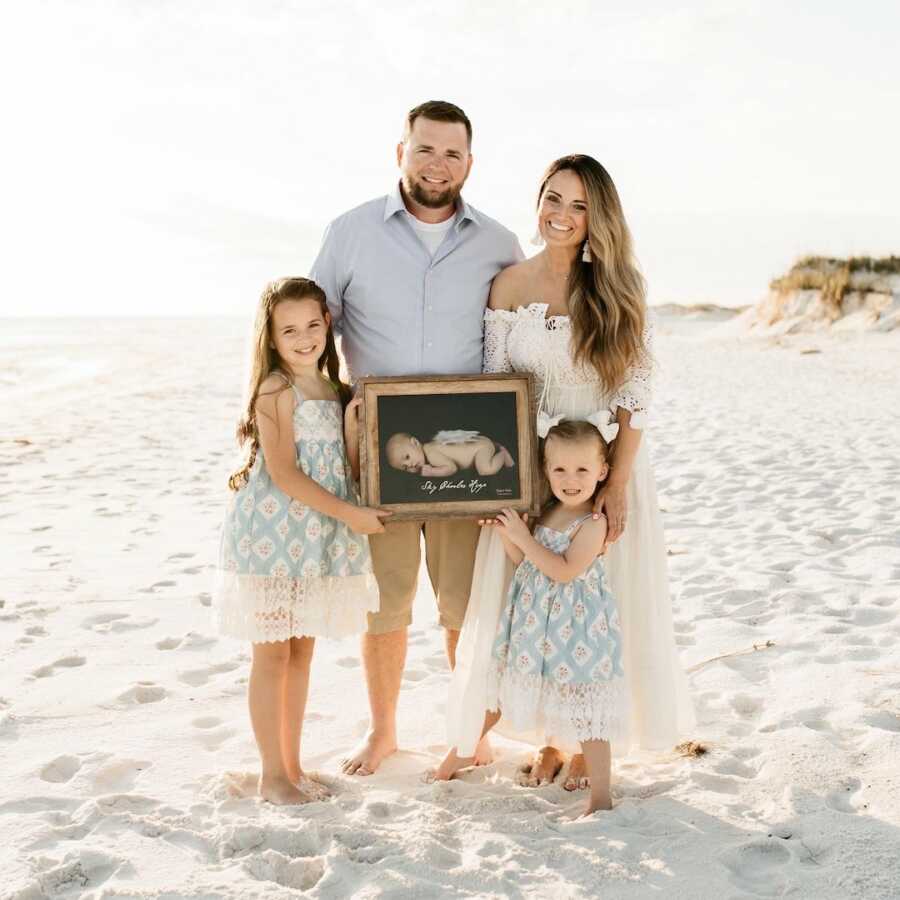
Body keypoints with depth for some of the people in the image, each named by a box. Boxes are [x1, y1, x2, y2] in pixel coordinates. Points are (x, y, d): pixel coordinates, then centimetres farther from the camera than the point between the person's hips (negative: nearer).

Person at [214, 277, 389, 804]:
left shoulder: (337, 392, 9)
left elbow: (349, 473, 7)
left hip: (319, 540, 7)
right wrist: (350, 515, -17)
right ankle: (272, 774, 12)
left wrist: (353, 424, -10)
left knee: (302, 651, 13)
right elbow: (283, 473, -17)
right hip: (273, 536, -7)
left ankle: (293, 765, 24)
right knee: (272, 653, 1)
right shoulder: (276, 391, -11)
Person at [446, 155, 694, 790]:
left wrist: (618, 483, -14)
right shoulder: (511, 285, -2)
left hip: (608, 465, -1)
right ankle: (549, 738, 25)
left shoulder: (620, 288, -5)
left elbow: (635, 394, -7)